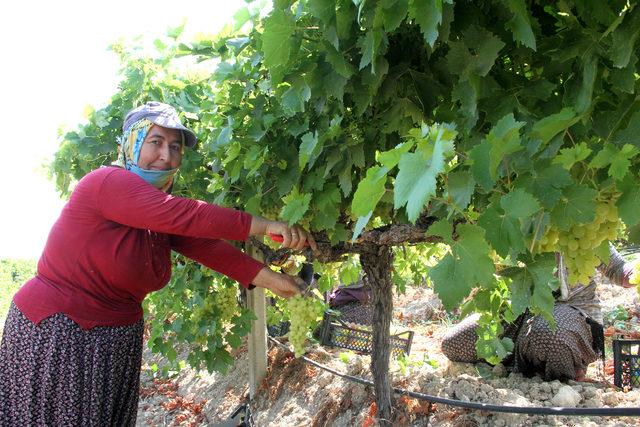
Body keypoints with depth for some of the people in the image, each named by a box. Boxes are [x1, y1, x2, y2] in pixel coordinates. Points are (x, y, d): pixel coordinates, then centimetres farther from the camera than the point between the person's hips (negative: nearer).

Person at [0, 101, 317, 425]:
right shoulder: (107, 182, -21)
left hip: (117, 342, 8)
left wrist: (267, 278, -9)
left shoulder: (163, 218, 6)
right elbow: (183, 216, -30)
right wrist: (266, 225, -29)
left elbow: (205, 246, -2)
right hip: (58, 336, -8)